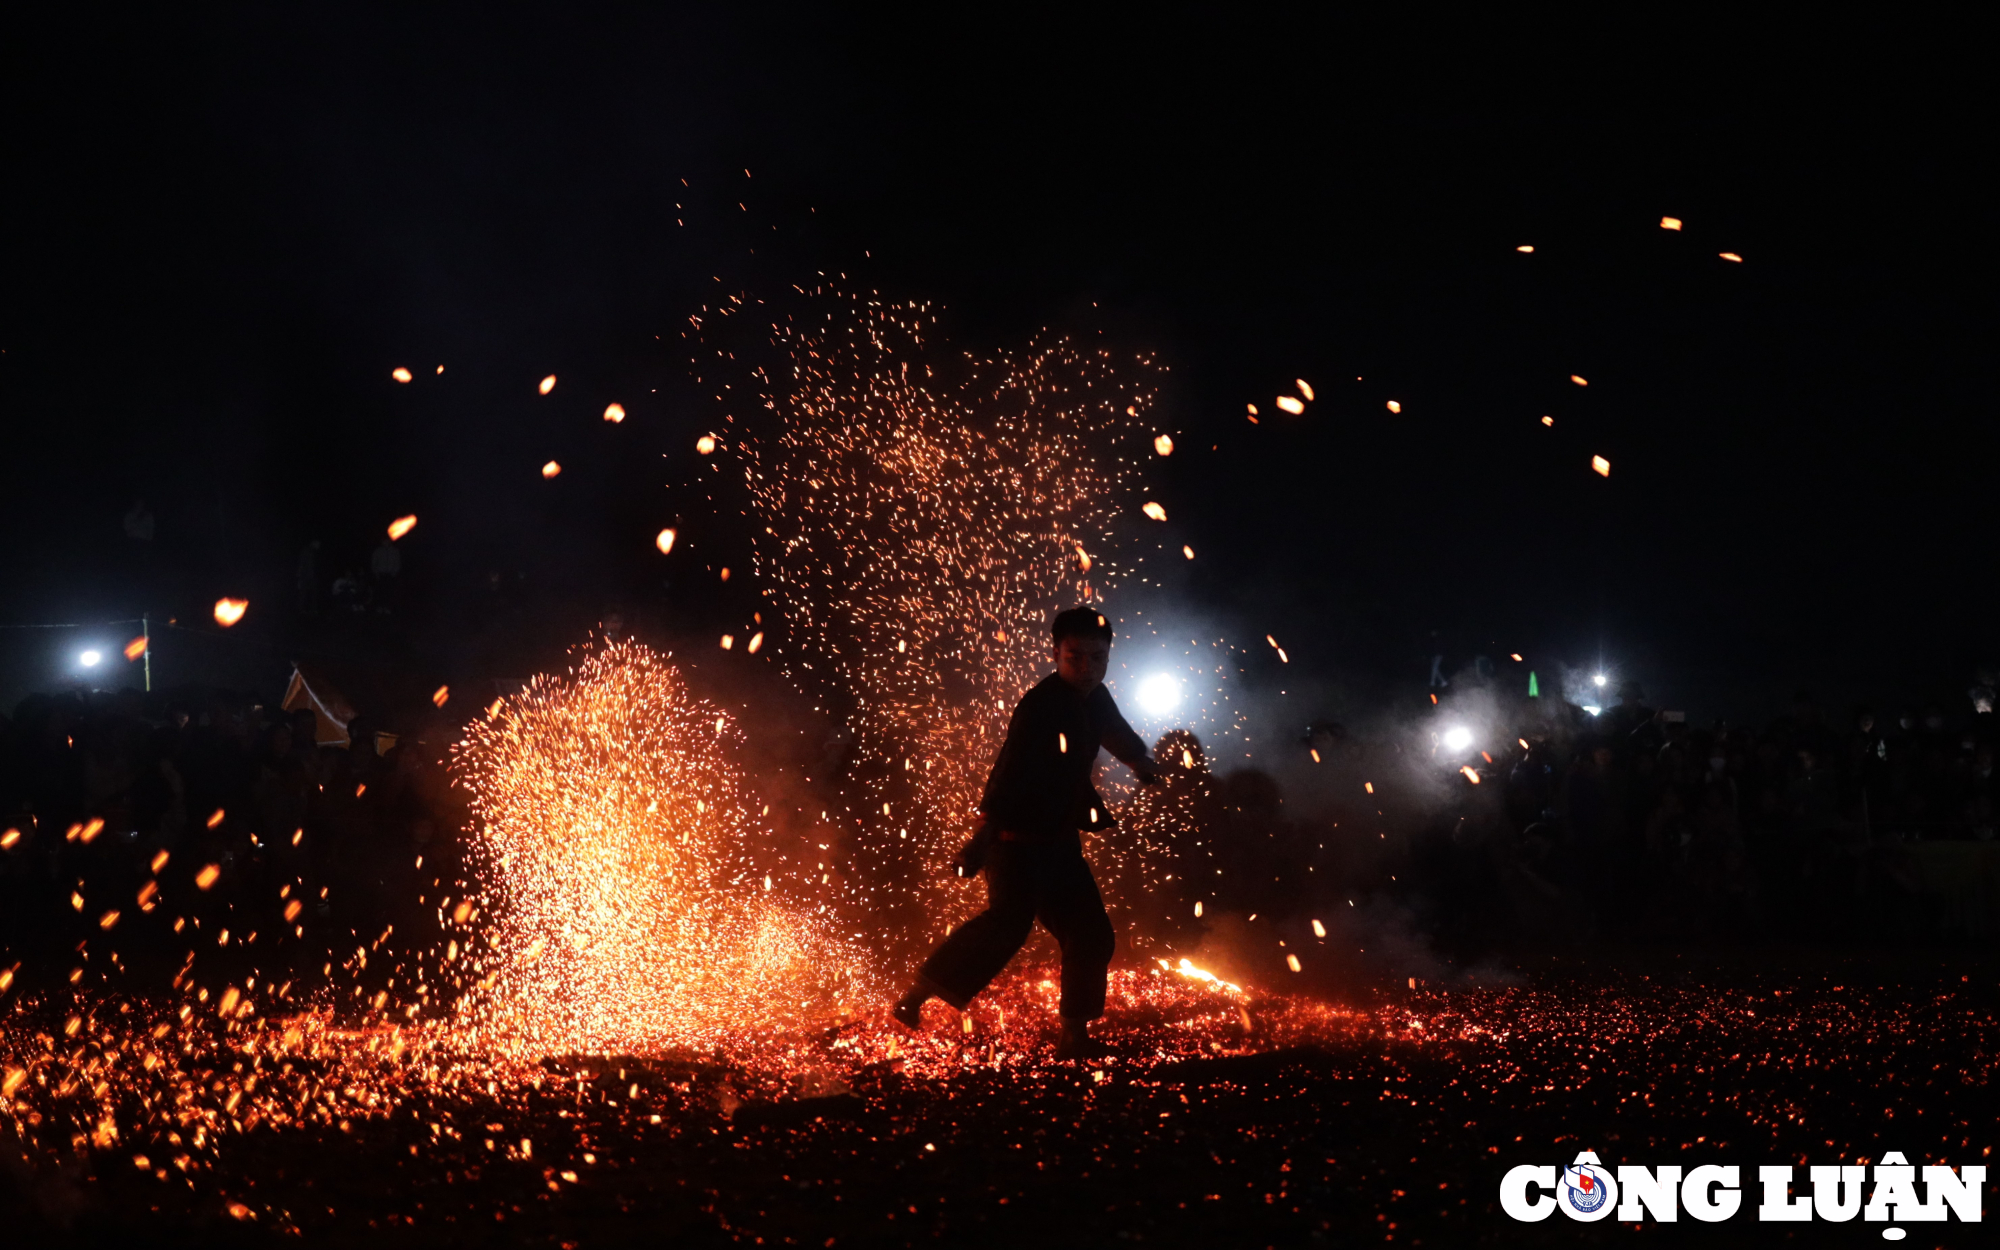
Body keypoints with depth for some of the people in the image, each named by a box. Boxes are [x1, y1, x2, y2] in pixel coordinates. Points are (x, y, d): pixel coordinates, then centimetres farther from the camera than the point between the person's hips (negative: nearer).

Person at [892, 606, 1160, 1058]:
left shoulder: (1094, 699, 8)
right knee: (1010, 918, -28)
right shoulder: (1042, 705, -19)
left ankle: (1075, 1037, 20)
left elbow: (1118, 734, 33)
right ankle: (917, 997, -26)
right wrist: (982, 837, -39)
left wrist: (1144, 767, 50)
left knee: (1092, 935, 9)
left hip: (1059, 841, 9)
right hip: (1019, 838, -9)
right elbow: (1010, 773, -30)